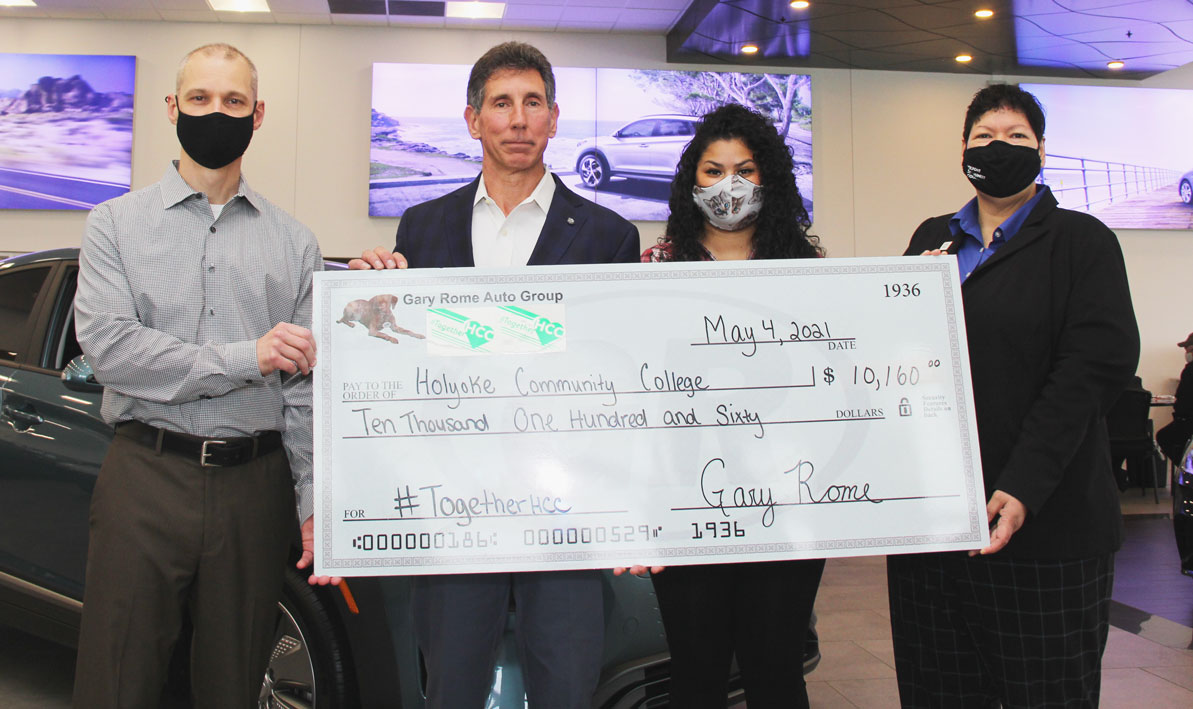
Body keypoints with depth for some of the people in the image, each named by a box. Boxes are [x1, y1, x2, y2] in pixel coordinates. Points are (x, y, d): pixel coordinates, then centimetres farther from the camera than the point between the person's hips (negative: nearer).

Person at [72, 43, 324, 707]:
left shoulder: (294, 241, 8)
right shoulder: (116, 223, 6)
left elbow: (306, 387, 4)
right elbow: (108, 345, -9)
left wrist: (314, 505, 0)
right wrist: (245, 359, -13)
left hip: (256, 486, 1)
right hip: (145, 478, -1)